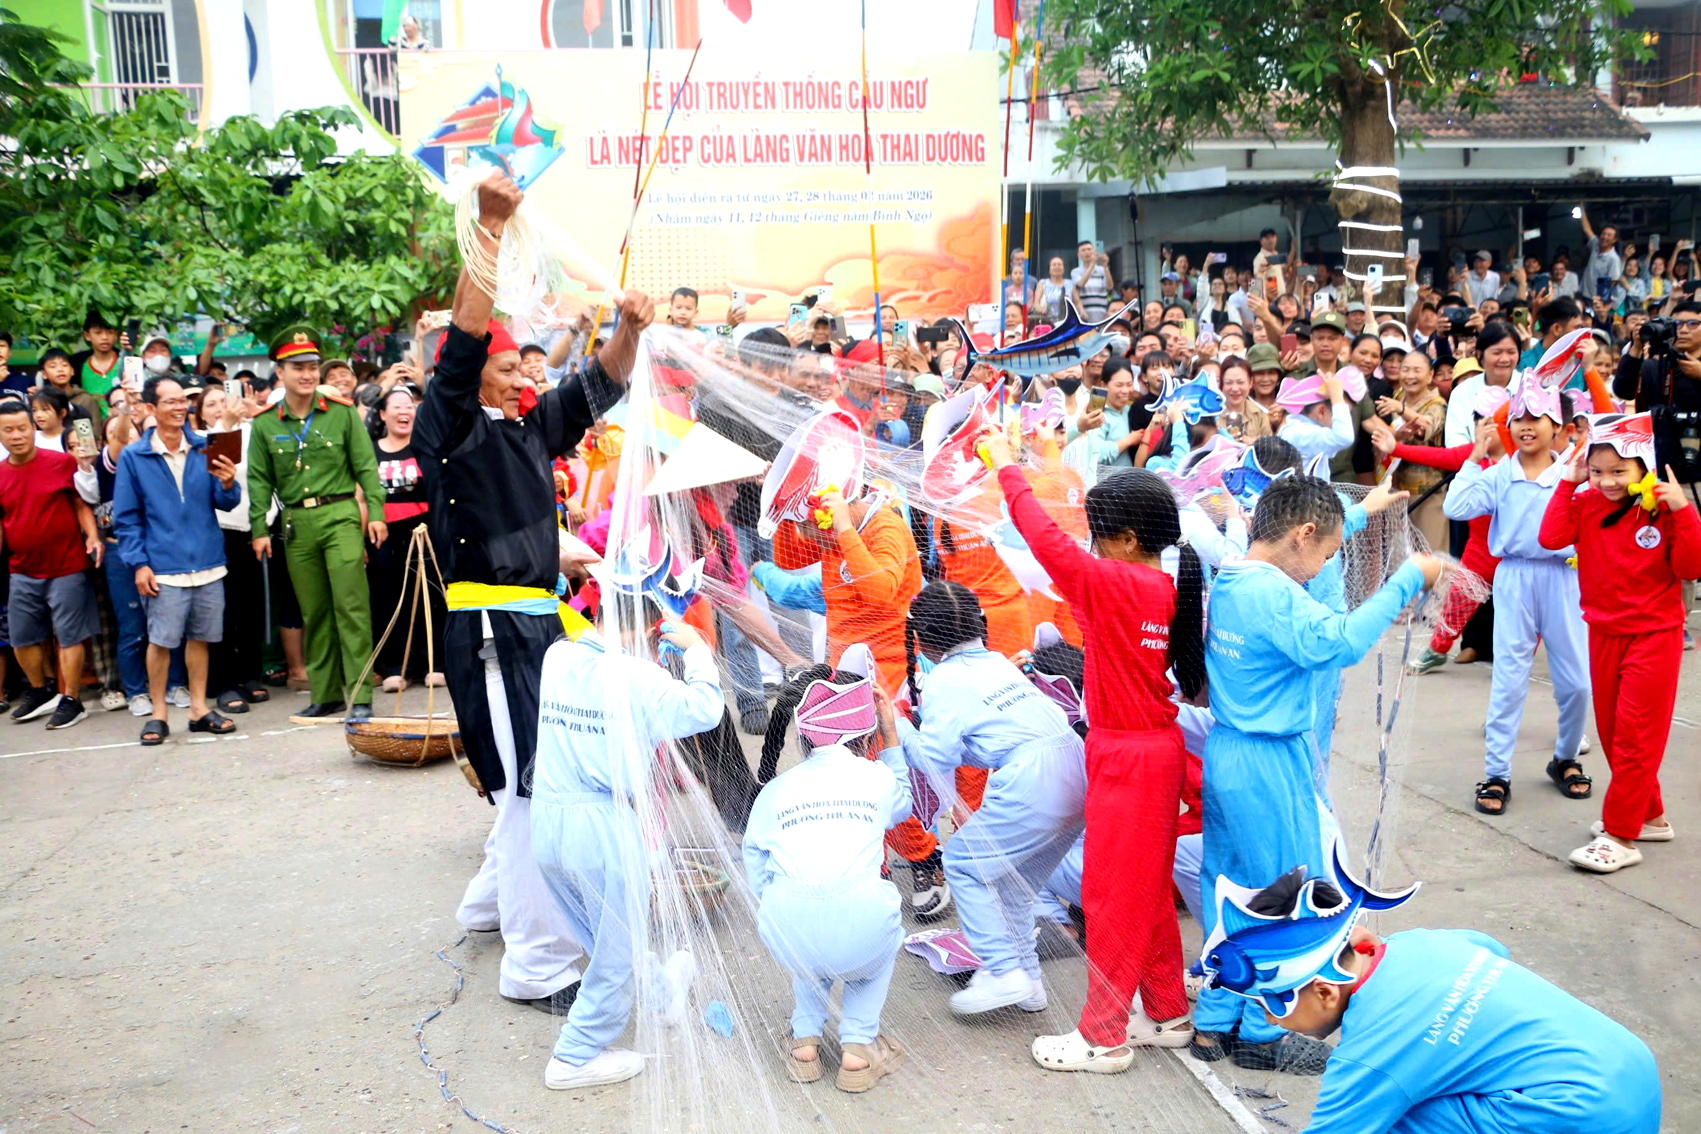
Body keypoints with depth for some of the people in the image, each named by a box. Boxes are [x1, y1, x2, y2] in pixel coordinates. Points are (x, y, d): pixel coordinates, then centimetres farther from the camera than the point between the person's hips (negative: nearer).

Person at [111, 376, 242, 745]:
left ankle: (199, 708, 21)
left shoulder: (204, 448, 5)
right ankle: (158, 713, 12)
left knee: (200, 637, 10)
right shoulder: (133, 456, 0)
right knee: (161, 640, -1)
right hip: (163, 568, -2)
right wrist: (139, 564, -6)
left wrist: (227, 484, -19)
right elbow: (126, 517, 1)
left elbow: (227, 502, 3)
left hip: (207, 563, 3)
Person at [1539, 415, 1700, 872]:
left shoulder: (1662, 509, -11)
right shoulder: (1586, 504, 0)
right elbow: (1551, 538, -15)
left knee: (1634, 735, -5)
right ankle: (1650, 817, 32)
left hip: (1653, 634, -5)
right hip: (1603, 633, 5)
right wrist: (1567, 484, -12)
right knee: (1612, 732, 15)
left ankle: (1621, 836, -1)